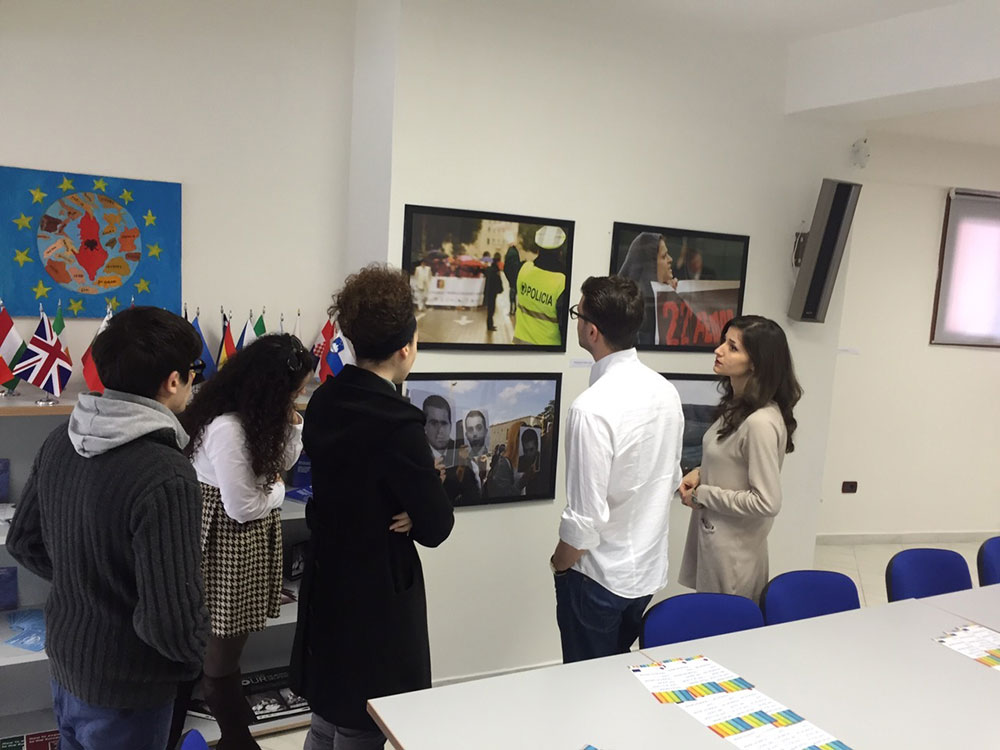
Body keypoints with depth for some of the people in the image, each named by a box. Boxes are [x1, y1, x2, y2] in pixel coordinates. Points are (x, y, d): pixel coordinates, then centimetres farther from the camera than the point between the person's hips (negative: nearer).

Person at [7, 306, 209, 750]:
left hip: (63, 658, 7)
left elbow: (23, 542, 6)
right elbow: (170, 621, -32)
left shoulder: (61, 441, -7)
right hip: (126, 686, -7)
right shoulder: (166, 477, -32)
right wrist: (194, 650, -11)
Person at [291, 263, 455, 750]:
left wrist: (410, 505, -5)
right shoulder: (397, 423, -26)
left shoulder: (324, 401, -1)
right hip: (377, 595, -8)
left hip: (327, 582, 8)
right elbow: (437, 527, -19)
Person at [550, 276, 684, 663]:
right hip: (649, 570, 7)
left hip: (599, 577, -7)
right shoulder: (666, 391, -4)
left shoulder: (593, 408, -28)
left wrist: (560, 564, -6)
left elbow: (585, 519, -25)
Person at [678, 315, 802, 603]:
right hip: (711, 534, 8)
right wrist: (700, 473, 1)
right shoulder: (736, 405, 3)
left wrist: (702, 495, -17)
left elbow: (766, 502, -24)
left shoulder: (761, 423, -26)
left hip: (733, 550, -8)